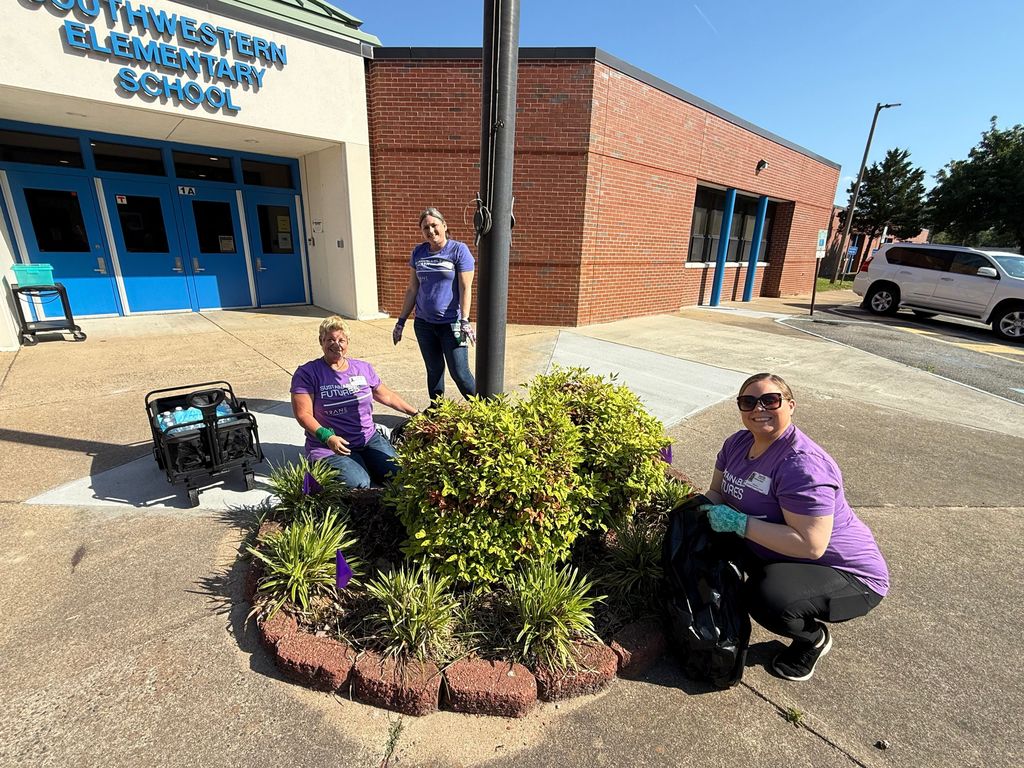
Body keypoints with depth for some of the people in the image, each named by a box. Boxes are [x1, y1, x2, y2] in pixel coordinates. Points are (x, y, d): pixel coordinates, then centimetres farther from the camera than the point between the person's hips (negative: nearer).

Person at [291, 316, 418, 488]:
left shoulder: (363, 368, 10)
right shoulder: (307, 373, -3)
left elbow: (387, 396, 21)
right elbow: (303, 414, -10)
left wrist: (416, 414, 20)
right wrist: (327, 437, -25)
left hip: (370, 439, 4)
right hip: (330, 447, -4)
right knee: (359, 485, -27)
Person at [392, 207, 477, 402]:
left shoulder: (459, 250, -6)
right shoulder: (418, 252, 8)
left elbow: (465, 288, -11)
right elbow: (412, 289, 12)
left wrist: (465, 321, -20)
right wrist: (401, 321, 11)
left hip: (451, 324, -5)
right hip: (424, 323, 5)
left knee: (459, 373, -5)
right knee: (434, 370, 14)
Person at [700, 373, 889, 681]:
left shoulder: (802, 464, -30)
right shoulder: (738, 443, -5)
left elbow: (811, 545, -33)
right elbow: (717, 492, 5)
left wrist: (738, 523, -32)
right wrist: (703, 507, -17)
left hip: (846, 573, -7)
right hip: (781, 556, 8)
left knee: (767, 599, -32)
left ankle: (814, 638, 2)